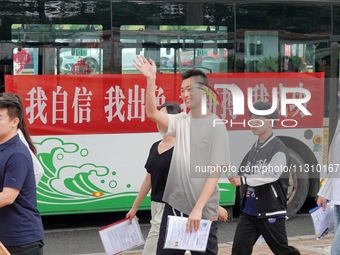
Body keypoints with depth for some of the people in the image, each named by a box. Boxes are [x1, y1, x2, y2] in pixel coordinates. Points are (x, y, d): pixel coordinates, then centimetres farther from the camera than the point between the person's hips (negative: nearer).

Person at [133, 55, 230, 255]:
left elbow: (215, 172, -12)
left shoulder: (216, 127, -8)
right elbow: (152, 113, -7)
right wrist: (151, 80, -17)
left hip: (203, 212, -5)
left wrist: (198, 208, -19)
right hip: (174, 206, 5)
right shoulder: (180, 121, 8)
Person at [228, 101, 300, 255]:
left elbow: (271, 175, -27)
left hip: (271, 212, -6)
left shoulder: (278, 149, -12)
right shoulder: (254, 148, 12)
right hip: (248, 211, 7)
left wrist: (243, 180, -34)